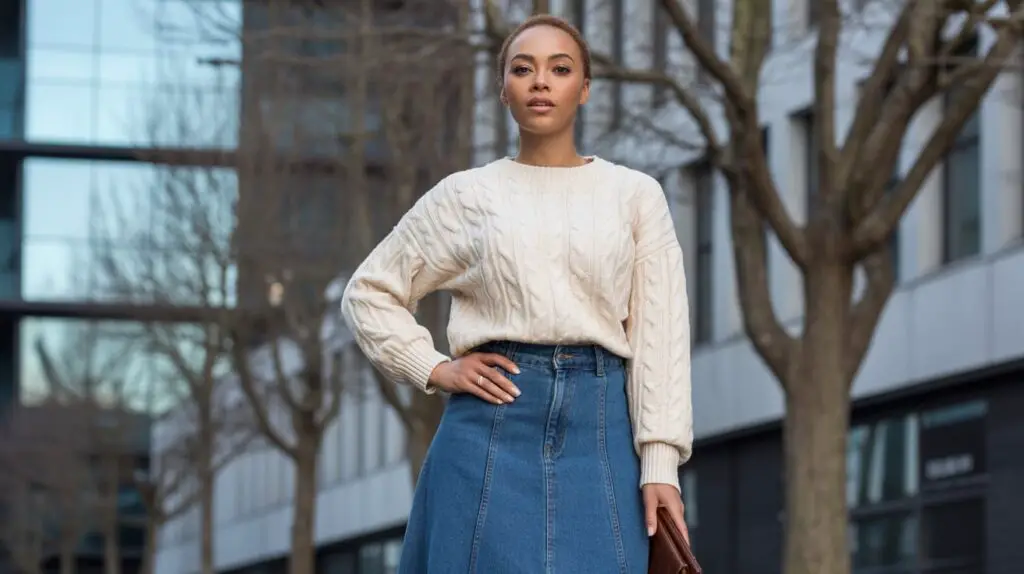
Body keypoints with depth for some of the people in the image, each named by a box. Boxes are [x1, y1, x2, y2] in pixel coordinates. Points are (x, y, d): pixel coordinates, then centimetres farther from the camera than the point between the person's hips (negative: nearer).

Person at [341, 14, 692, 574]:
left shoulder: (635, 195, 9)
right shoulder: (465, 195, 9)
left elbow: (658, 338, 4)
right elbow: (368, 291, 16)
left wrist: (660, 465, -4)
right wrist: (435, 370, 2)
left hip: (600, 430, 0)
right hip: (494, 428, 0)